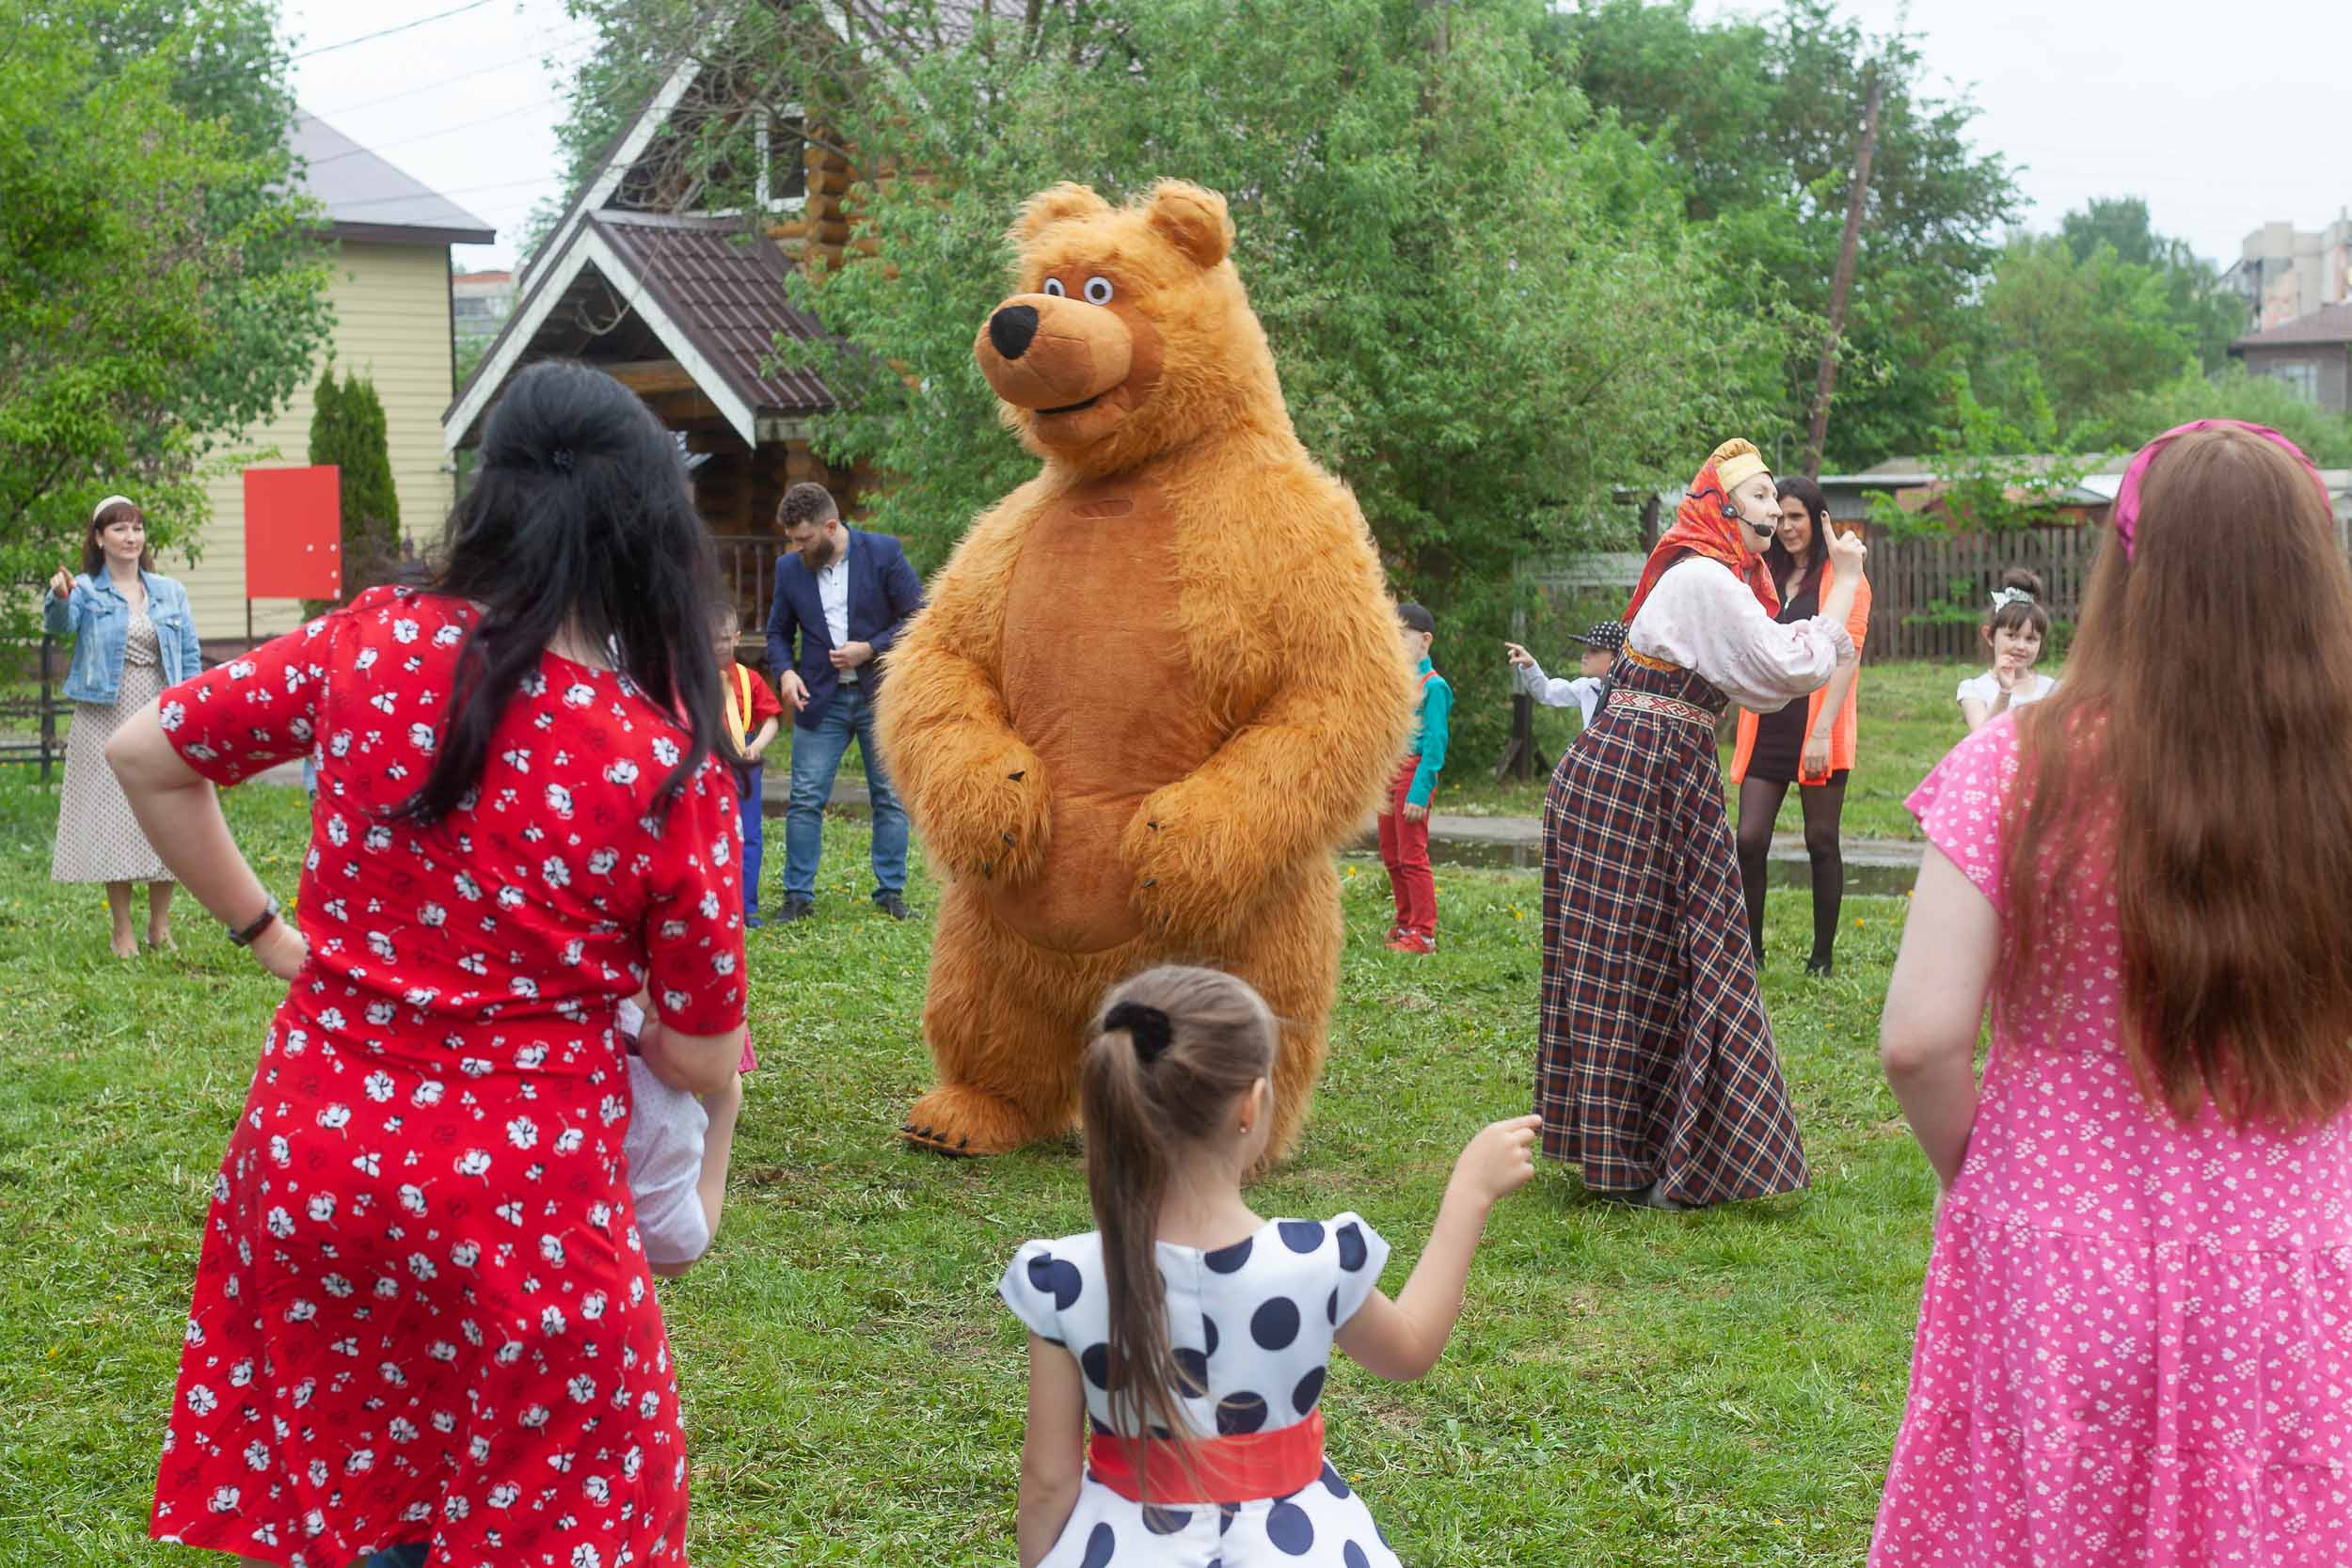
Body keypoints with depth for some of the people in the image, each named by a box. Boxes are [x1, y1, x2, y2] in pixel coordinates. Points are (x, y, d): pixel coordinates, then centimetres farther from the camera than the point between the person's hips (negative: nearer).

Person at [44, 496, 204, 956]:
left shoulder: (170, 592, 9)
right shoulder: (87, 591, 0)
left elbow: (191, 656, 9)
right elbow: (59, 624, -20)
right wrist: (58, 598, -42)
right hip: (105, 725, -2)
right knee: (113, 823, 0)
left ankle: (160, 926, 16)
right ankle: (123, 932, 8)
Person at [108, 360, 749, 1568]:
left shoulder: (371, 648, -7)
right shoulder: (674, 773, -13)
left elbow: (142, 756, 4)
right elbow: (702, 1063, -5)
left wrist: (266, 935, 11)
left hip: (314, 1147, 3)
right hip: (521, 1188, -3)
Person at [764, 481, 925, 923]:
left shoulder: (883, 553, -7)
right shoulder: (789, 567, 3)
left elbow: (919, 617, -5)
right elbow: (778, 632, 12)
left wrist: (870, 649, -14)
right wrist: (785, 671, -7)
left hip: (880, 696, -2)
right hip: (821, 699, 2)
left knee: (890, 799, 3)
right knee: (805, 800, -3)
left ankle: (890, 893, 12)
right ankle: (798, 895, 4)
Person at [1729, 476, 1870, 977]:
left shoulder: (1842, 579, -2)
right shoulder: (1764, 575, 16)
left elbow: (1846, 657, -10)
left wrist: (1822, 732, -19)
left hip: (1816, 726, -4)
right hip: (1766, 725, 4)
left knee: (1821, 842, 3)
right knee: (1750, 839, -4)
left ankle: (1823, 956, 12)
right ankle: (1750, 950, 8)